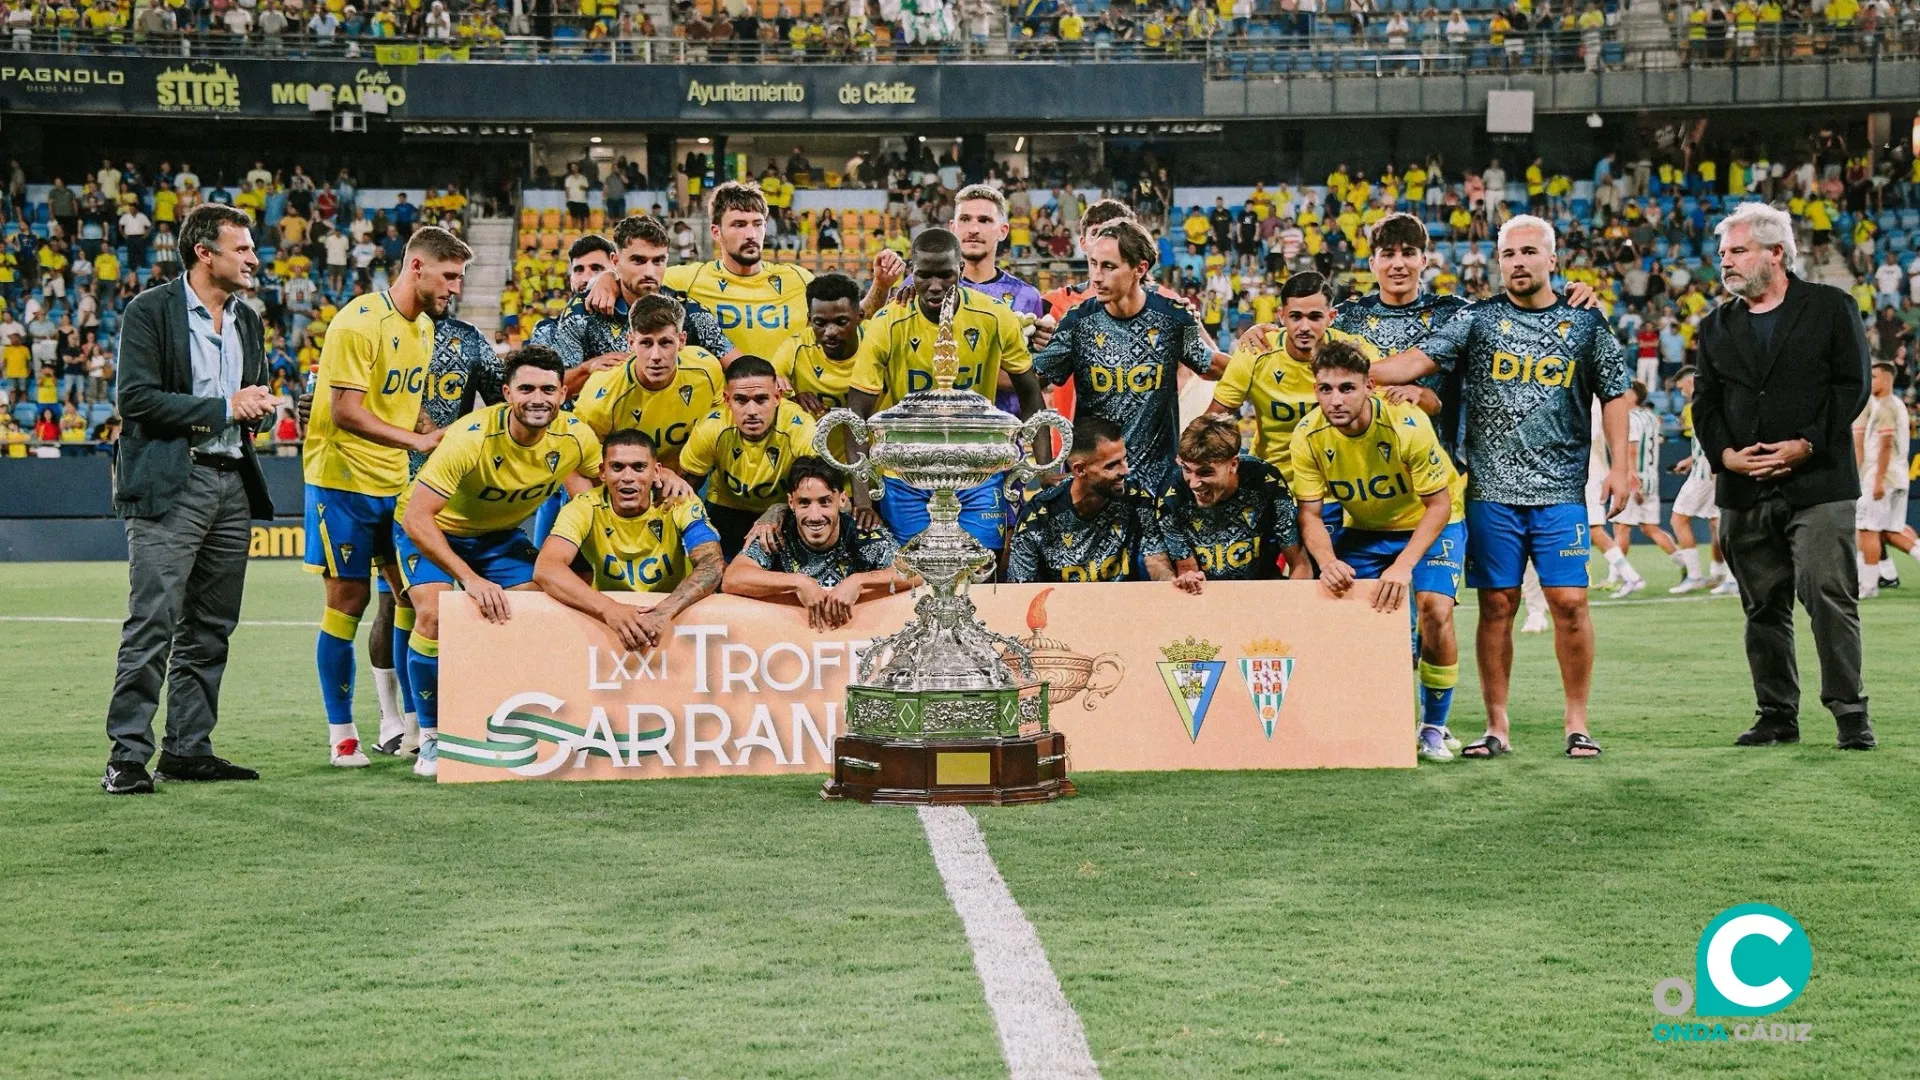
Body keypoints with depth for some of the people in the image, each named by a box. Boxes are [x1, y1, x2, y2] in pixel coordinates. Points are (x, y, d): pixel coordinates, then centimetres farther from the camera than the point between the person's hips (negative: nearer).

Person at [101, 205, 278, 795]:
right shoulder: (149, 312, -4)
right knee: (152, 624, -11)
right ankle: (127, 753, -10)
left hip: (232, 485, 7)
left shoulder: (247, 321, 17)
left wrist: (259, 405, 2)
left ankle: (188, 747, 16)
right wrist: (224, 407, -13)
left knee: (210, 629, 9)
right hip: (169, 486, -7)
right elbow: (137, 398, -13)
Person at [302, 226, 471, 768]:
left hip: (394, 482, 7)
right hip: (342, 479, -7)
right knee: (348, 601, -2)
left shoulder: (424, 327, 11)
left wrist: (442, 439, 2)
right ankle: (341, 733, 7)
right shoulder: (359, 322, -16)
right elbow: (346, 412, -21)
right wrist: (415, 439, -24)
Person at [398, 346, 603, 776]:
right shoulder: (471, 438, -35)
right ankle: (431, 737, -9)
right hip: (436, 530, -4)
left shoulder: (576, 438, -20)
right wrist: (471, 579, -45)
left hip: (503, 533, 4)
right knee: (434, 614, -26)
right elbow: (416, 518, -38)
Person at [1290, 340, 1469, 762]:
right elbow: (1310, 514, -13)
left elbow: (1438, 505, -25)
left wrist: (1404, 566, -37)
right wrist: (1328, 562, -34)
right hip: (1365, 529, 4)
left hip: (1430, 524, -4)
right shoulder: (1308, 436, -20)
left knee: (1435, 610, -24)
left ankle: (1433, 730, -5)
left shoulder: (1406, 424, -31)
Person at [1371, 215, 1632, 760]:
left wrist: (1618, 466, 3)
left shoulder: (1585, 323, 9)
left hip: (1560, 490, 0)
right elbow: (1421, 359, -4)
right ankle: (1497, 727, 9)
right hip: (1491, 488, 0)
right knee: (1497, 604, 1)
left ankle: (1577, 723, 5)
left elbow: (1614, 393, 12)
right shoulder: (1478, 320, 6)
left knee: (1570, 602, -6)